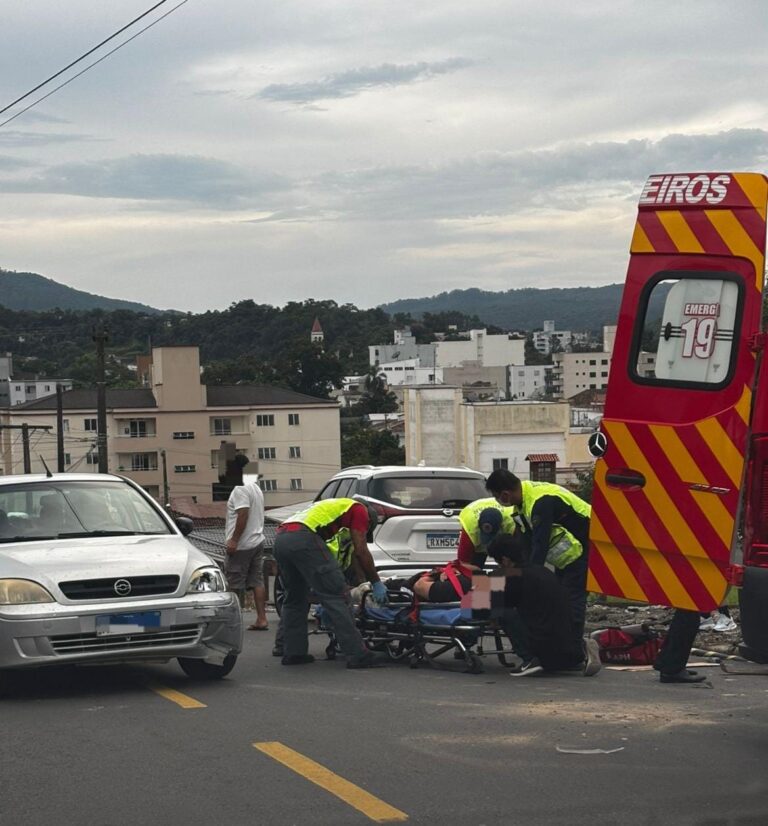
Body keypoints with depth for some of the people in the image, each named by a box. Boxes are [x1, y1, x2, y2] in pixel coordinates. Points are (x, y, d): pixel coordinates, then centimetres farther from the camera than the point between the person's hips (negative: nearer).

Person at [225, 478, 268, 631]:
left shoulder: (240, 489, -16)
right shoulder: (255, 487, 15)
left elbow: (243, 514, -24)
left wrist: (234, 540, -22)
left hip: (242, 545, -9)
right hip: (257, 542, 9)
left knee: (235, 583, -1)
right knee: (257, 582, 7)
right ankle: (261, 619, 4)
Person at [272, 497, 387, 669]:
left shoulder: (334, 506, 38)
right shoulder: (359, 510, 16)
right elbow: (361, 551, 5)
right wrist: (376, 583, 13)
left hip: (280, 538, 8)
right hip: (303, 538, -8)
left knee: (295, 599, 23)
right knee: (336, 596, -5)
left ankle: (293, 653, 23)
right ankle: (357, 655, -7)